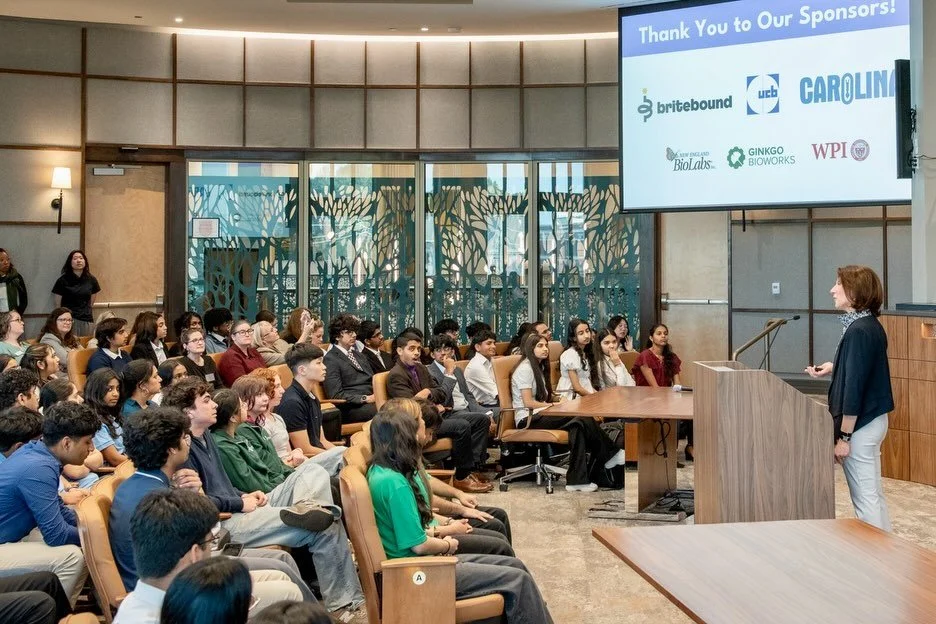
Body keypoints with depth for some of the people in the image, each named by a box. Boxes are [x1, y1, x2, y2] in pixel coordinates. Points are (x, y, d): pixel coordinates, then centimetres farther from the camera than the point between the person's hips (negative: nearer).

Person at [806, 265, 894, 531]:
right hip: (871, 419, 10)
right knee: (872, 493, 17)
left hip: (860, 424, -10)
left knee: (865, 496, 0)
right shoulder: (870, 325, 9)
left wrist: (844, 436, -20)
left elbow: (855, 388, -23)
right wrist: (833, 368, 11)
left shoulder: (858, 331, -21)